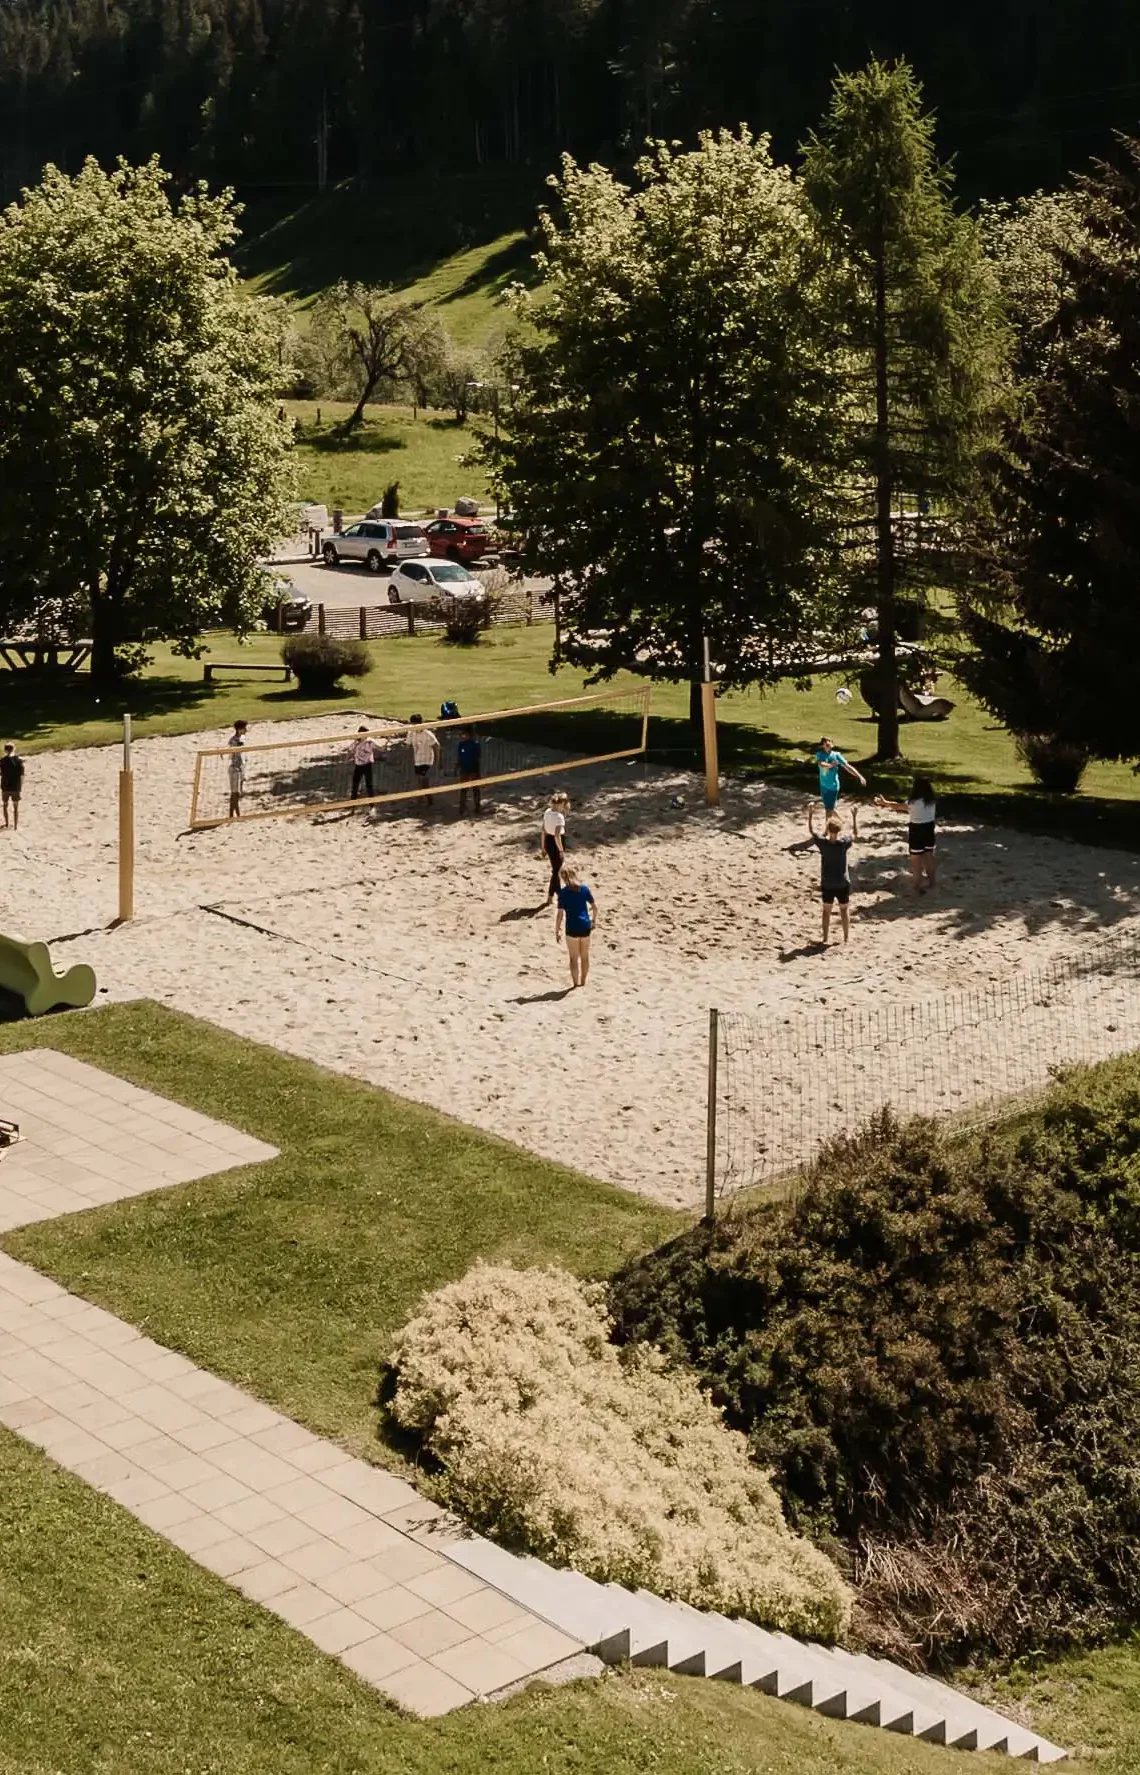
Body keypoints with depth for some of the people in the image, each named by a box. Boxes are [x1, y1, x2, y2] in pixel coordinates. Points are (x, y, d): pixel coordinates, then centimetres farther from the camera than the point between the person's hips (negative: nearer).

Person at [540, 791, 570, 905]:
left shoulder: (547, 812, 2)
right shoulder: (559, 816, -23)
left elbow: (544, 831, 8)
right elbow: (557, 836, -26)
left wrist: (543, 847, 16)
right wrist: (561, 851, -19)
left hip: (548, 842, 8)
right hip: (556, 843, -8)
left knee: (555, 869, 22)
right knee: (557, 871, 7)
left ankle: (558, 893, 34)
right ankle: (550, 898, 13)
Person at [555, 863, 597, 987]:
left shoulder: (563, 892, -10)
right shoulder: (584, 888, 0)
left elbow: (560, 914, -11)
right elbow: (595, 906, 5)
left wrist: (557, 931, -4)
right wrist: (594, 920, 21)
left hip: (572, 927, -4)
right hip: (585, 926, 4)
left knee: (574, 958, 9)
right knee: (585, 956, 18)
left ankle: (576, 983, 15)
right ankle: (583, 981, 30)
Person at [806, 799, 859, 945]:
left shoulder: (822, 843, -15)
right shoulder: (844, 843, -16)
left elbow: (811, 830, 0)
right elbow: (855, 834, 1)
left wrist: (810, 814, 6)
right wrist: (854, 816, 4)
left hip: (827, 884, 0)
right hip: (843, 883, 0)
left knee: (827, 910, 12)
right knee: (844, 909, 13)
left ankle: (825, 938, 17)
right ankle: (846, 937, 18)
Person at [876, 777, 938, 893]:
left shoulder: (915, 803, -21)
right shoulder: (931, 801, -1)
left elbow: (898, 806, -7)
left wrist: (884, 802, 8)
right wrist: (899, 811, 17)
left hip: (917, 832, -6)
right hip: (929, 830, 6)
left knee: (916, 860, 6)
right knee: (929, 857, 20)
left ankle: (918, 886, 13)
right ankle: (931, 881, 32)